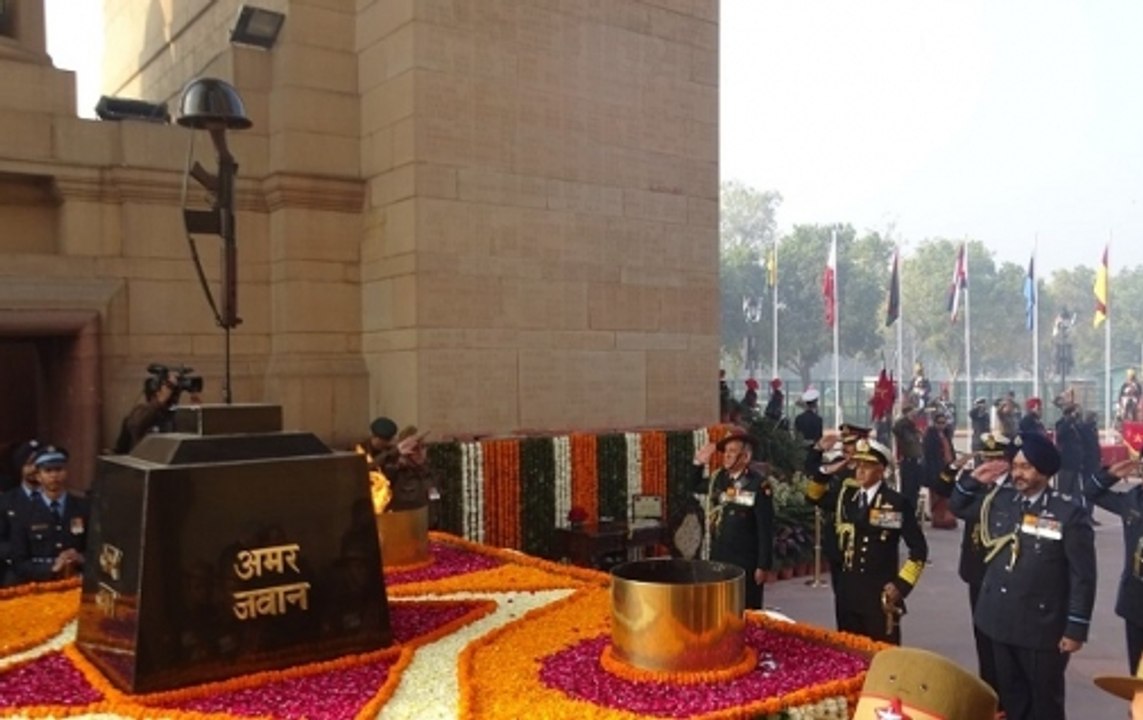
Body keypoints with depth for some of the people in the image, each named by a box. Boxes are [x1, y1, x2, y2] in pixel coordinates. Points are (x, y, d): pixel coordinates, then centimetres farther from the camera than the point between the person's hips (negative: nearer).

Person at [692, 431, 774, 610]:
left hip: (746, 563, -6)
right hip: (718, 558, 6)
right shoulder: (717, 479, 5)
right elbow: (694, 485, 24)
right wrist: (698, 463, 6)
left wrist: (763, 565, -13)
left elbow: (766, 529, -12)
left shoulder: (758, 485, -13)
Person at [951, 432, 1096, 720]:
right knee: (1011, 696, 20)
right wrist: (974, 480, 0)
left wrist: (1076, 629, -13)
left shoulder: (1070, 514, -15)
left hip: (1042, 628, -5)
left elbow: (1083, 577, -13)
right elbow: (958, 507, 17)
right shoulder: (999, 500, 0)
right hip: (1001, 621, 5)